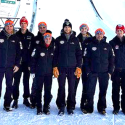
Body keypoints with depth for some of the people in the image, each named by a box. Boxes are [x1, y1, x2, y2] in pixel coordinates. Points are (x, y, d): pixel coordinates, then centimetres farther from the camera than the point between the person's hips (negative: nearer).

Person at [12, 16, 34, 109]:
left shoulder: (31, 36, 4)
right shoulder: (16, 35, 2)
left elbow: (32, 49, 3)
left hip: (27, 62, 1)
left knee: (26, 81, 9)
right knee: (16, 81, 2)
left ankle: (26, 99, 19)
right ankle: (15, 99, 10)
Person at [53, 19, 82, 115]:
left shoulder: (75, 40, 7)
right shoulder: (59, 39, 6)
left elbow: (79, 54, 7)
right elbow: (55, 54, 6)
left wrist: (79, 67, -1)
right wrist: (55, 67, -2)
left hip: (72, 68, 0)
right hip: (61, 68, 0)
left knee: (72, 88, 3)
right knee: (61, 88, 3)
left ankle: (71, 107, 13)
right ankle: (61, 107, 12)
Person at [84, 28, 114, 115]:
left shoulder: (107, 46, 7)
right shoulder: (91, 45, 5)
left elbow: (111, 59, 8)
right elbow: (87, 59, 3)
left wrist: (110, 71, 0)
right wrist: (88, 70, -5)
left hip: (104, 72, 1)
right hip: (93, 72, -1)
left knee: (103, 91, 6)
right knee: (90, 90, -1)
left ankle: (102, 108, 17)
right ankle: (89, 108, 9)